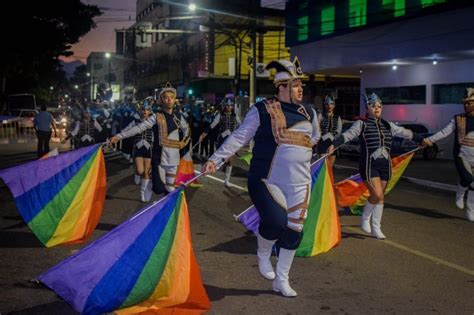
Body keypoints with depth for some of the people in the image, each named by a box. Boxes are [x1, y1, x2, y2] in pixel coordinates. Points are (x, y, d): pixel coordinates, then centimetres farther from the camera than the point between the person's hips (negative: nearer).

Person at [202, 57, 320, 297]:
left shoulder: (308, 113, 10)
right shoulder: (262, 110, -6)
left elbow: (314, 136, 29)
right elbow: (239, 137, -9)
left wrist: (299, 151, 13)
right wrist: (216, 159, -17)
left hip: (299, 185, 6)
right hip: (267, 181, -5)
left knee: (294, 231, 7)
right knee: (276, 221, -24)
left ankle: (282, 280, 25)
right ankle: (263, 255, 11)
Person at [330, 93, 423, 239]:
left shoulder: (387, 125, 13)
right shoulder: (361, 124, -2)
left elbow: (405, 132, 23)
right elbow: (347, 135, -16)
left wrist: (421, 140, 32)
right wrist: (334, 145, -32)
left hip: (385, 164, 5)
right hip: (369, 164, -5)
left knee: (380, 197, 8)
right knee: (377, 195, -15)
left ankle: (376, 228, 18)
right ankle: (365, 218, 12)